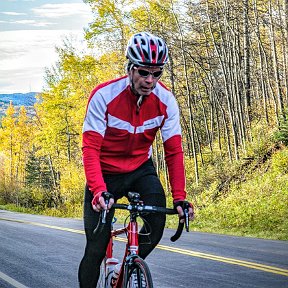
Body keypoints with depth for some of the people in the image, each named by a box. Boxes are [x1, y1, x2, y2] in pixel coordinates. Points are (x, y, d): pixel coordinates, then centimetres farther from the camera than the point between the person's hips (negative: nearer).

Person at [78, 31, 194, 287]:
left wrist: (179, 197, -26)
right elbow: (90, 148, -27)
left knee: (157, 223, -22)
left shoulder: (166, 100, -15)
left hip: (141, 169, 2)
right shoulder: (104, 95, -25)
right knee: (96, 247, -6)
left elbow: (174, 151, -14)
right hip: (105, 173, -2)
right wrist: (98, 190, -42)